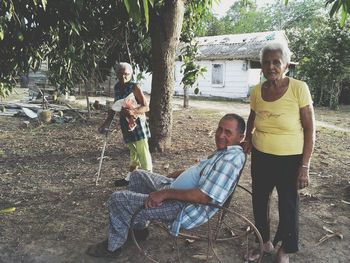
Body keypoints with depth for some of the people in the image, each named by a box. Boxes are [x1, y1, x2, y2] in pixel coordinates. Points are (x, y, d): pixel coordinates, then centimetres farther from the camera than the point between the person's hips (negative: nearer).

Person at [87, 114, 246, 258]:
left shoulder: (232, 158, -25)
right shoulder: (223, 150, 6)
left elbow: (206, 196, -31)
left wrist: (165, 193, -26)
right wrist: (171, 176, 18)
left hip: (184, 208, -10)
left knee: (118, 199, -10)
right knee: (138, 175, 24)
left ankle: (113, 246, 15)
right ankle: (138, 225, 32)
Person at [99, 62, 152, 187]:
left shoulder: (135, 87, -11)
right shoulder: (117, 87, 8)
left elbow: (146, 107, -13)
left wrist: (133, 111, -31)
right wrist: (107, 122, 18)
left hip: (137, 123, -6)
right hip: (126, 123, 6)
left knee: (143, 152, -5)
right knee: (133, 152, 16)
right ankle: (130, 177, 26)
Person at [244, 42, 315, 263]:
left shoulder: (299, 88, -15)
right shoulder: (257, 91, -3)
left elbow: (310, 129, -12)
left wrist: (305, 166, -14)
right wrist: (248, 138, 1)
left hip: (290, 160, -4)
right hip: (260, 157, 4)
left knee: (288, 205, 10)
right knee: (259, 201, 17)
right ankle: (265, 241, 43)